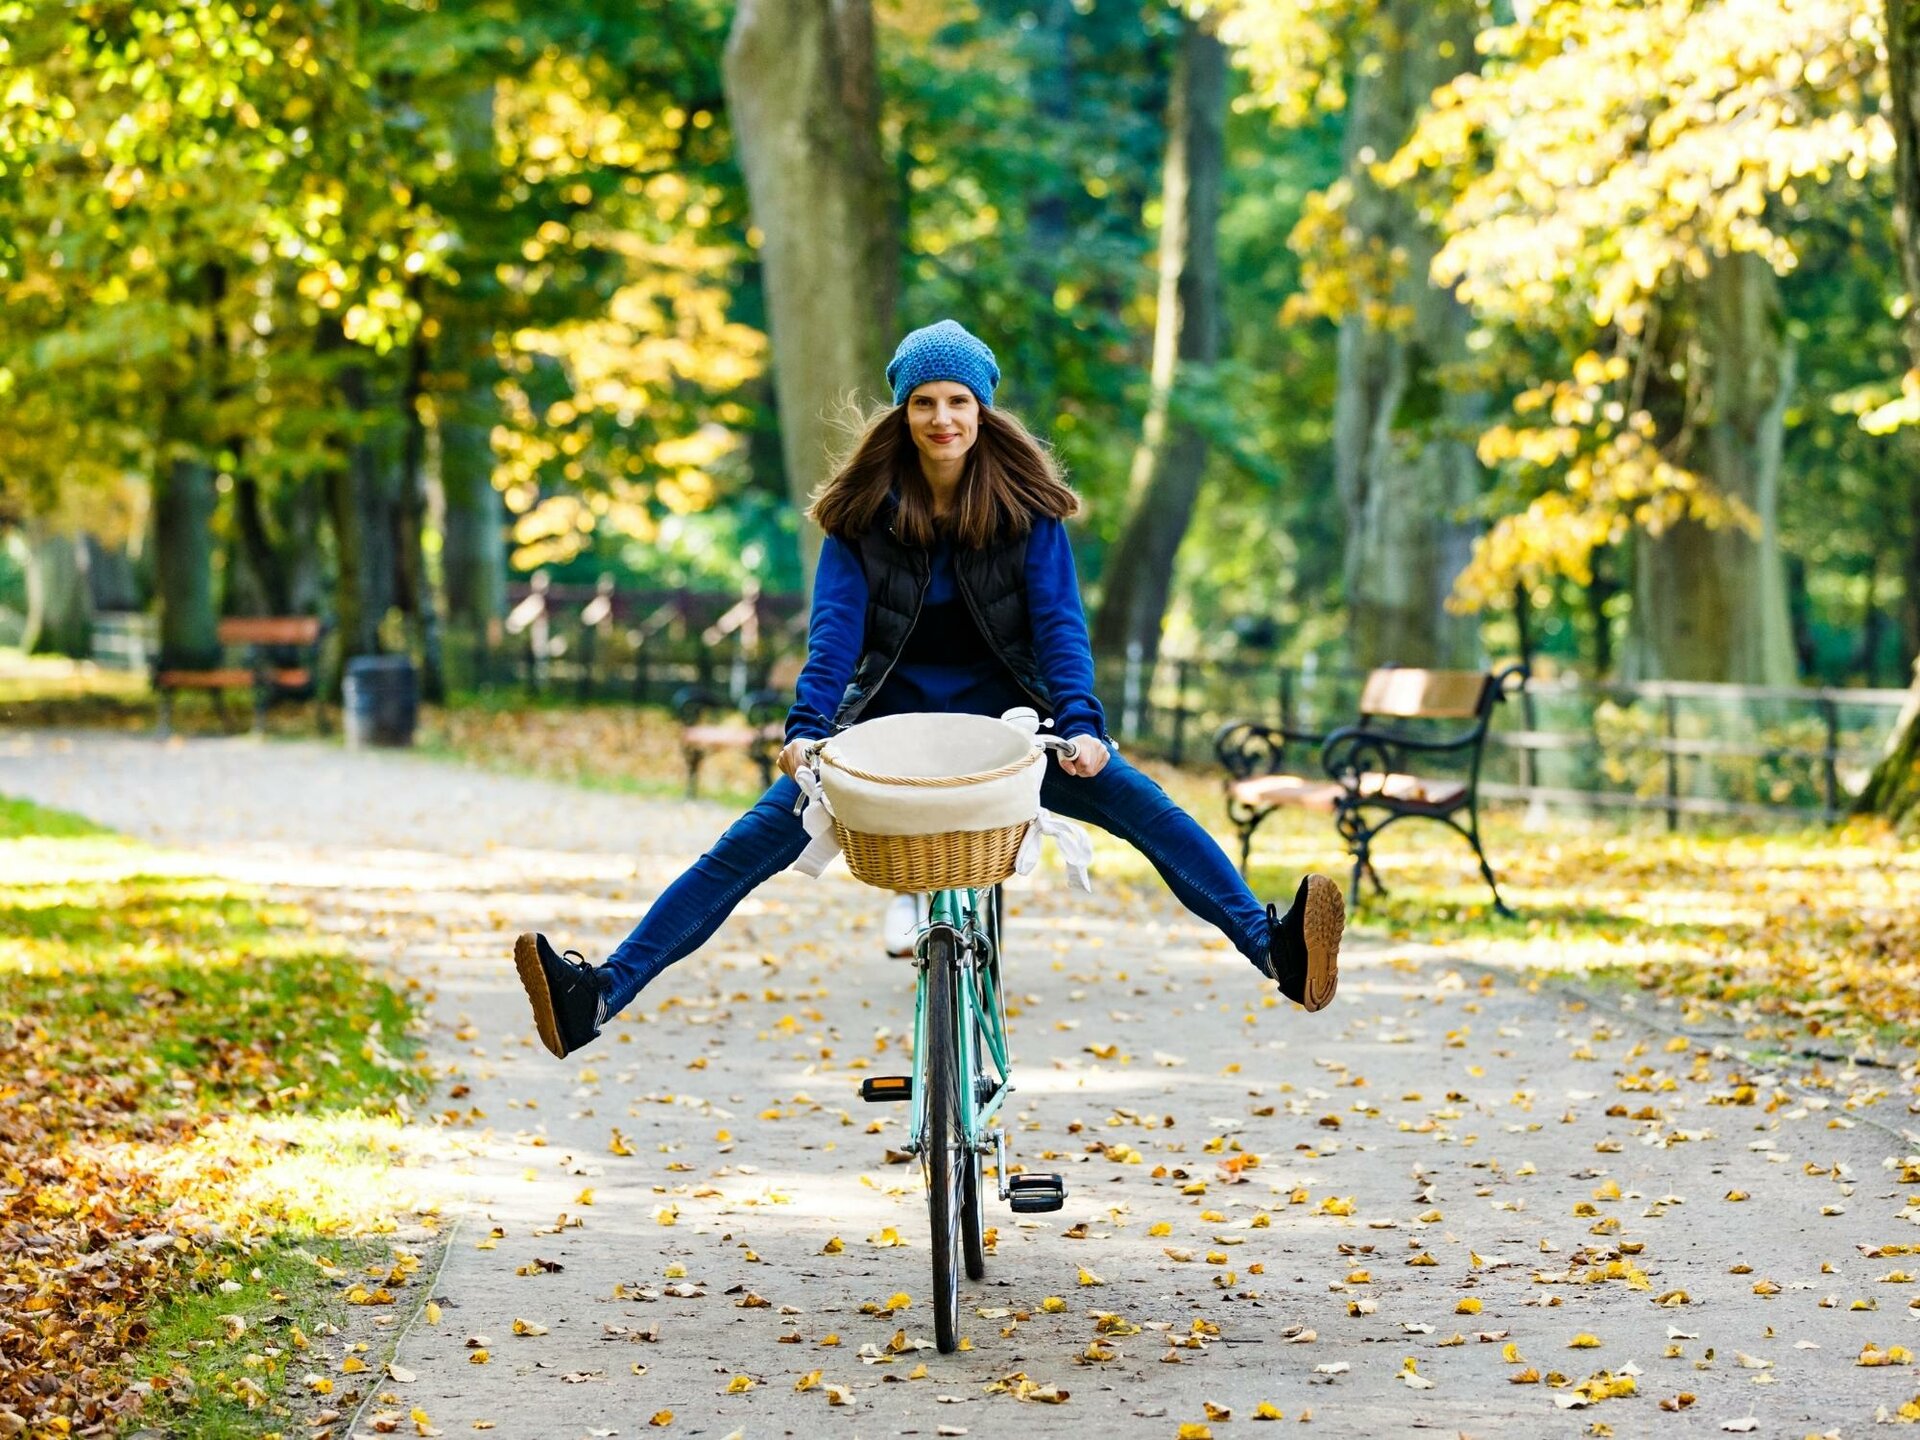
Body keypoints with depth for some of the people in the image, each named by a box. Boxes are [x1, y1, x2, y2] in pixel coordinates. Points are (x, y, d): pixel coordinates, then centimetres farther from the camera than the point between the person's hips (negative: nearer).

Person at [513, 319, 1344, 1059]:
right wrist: (806, 727, -28)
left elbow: (1058, 620, -13)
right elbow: (835, 623, -12)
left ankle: (1274, 947, -29)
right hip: (891, 718, 0)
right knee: (751, 843, -16)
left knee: (1144, 808, -23)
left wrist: (1082, 725, -29)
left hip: (1004, 717, 0)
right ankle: (600, 995, -22)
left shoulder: (1024, 504, -5)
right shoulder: (864, 507, -4)